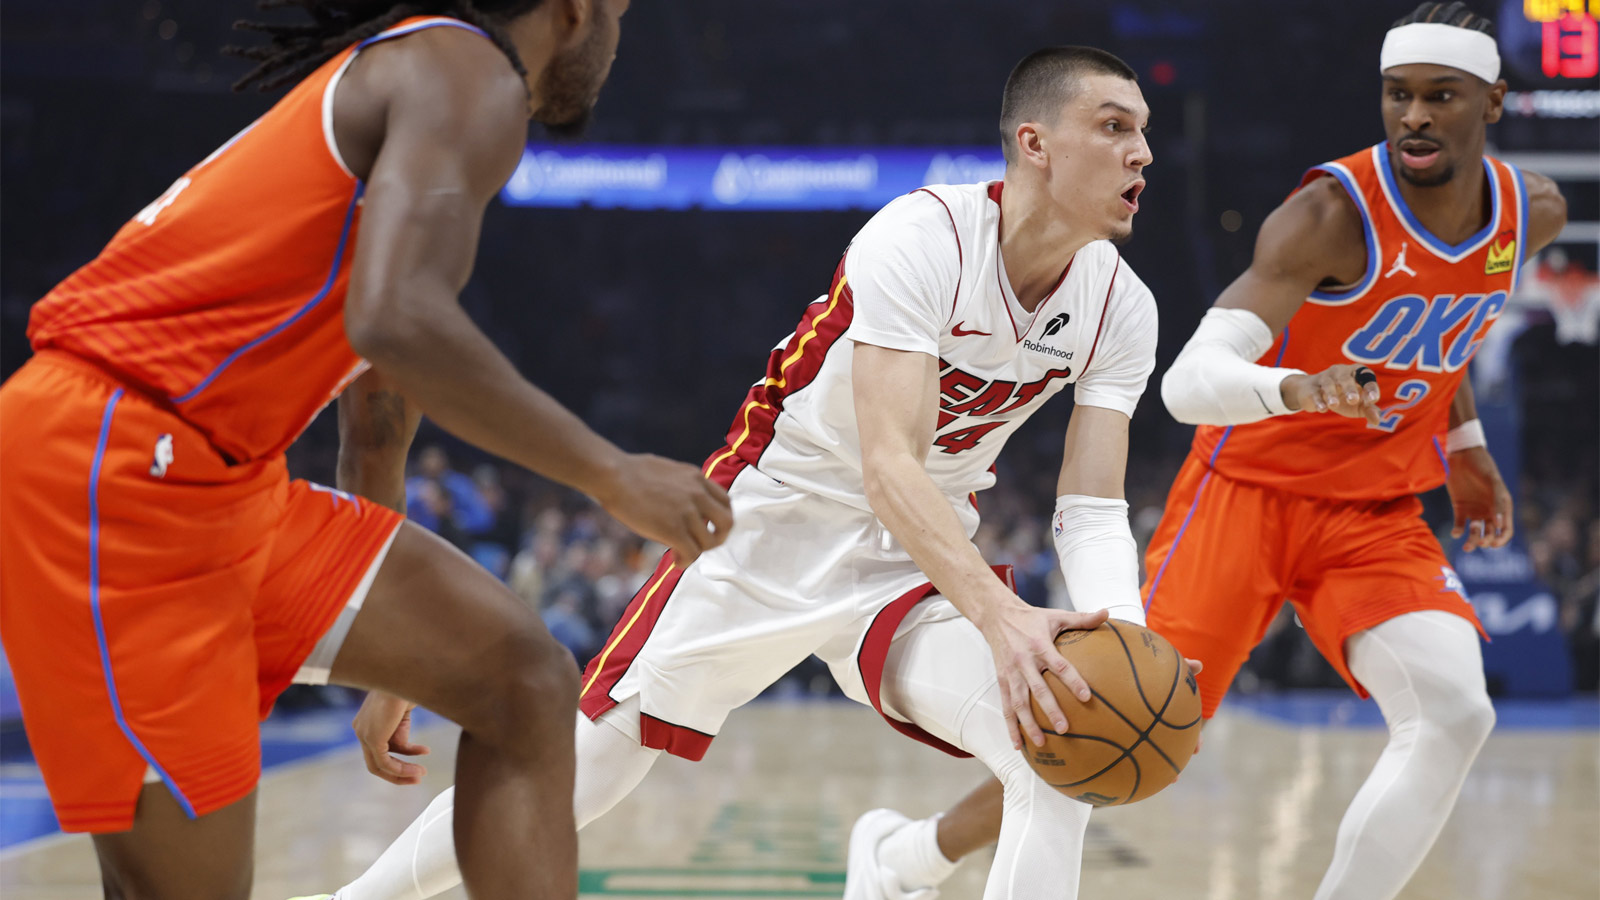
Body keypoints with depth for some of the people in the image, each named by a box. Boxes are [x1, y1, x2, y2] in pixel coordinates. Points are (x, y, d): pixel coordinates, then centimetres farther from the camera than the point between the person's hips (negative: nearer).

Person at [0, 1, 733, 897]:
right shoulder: (468, 75, -8)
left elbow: (379, 394, 31)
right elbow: (397, 322, -27)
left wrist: (390, 655, 39)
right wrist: (612, 476, -17)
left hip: (220, 480, 10)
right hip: (111, 468, -10)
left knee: (526, 683, 5)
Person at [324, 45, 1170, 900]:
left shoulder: (1121, 309, -9)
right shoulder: (921, 240, -26)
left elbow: (1092, 510, -10)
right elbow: (888, 468, -35)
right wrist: (999, 613, -49)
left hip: (921, 565, 5)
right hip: (773, 530, -4)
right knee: (573, 777, -1)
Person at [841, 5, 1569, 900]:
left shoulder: (1536, 213, -4)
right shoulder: (1334, 212, -24)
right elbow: (1189, 381, -36)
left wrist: (1465, 442, 19)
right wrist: (1298, 387, -55)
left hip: (1378, 514, 5)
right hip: (1249, 488, -5)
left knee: (1455, 713, -21)